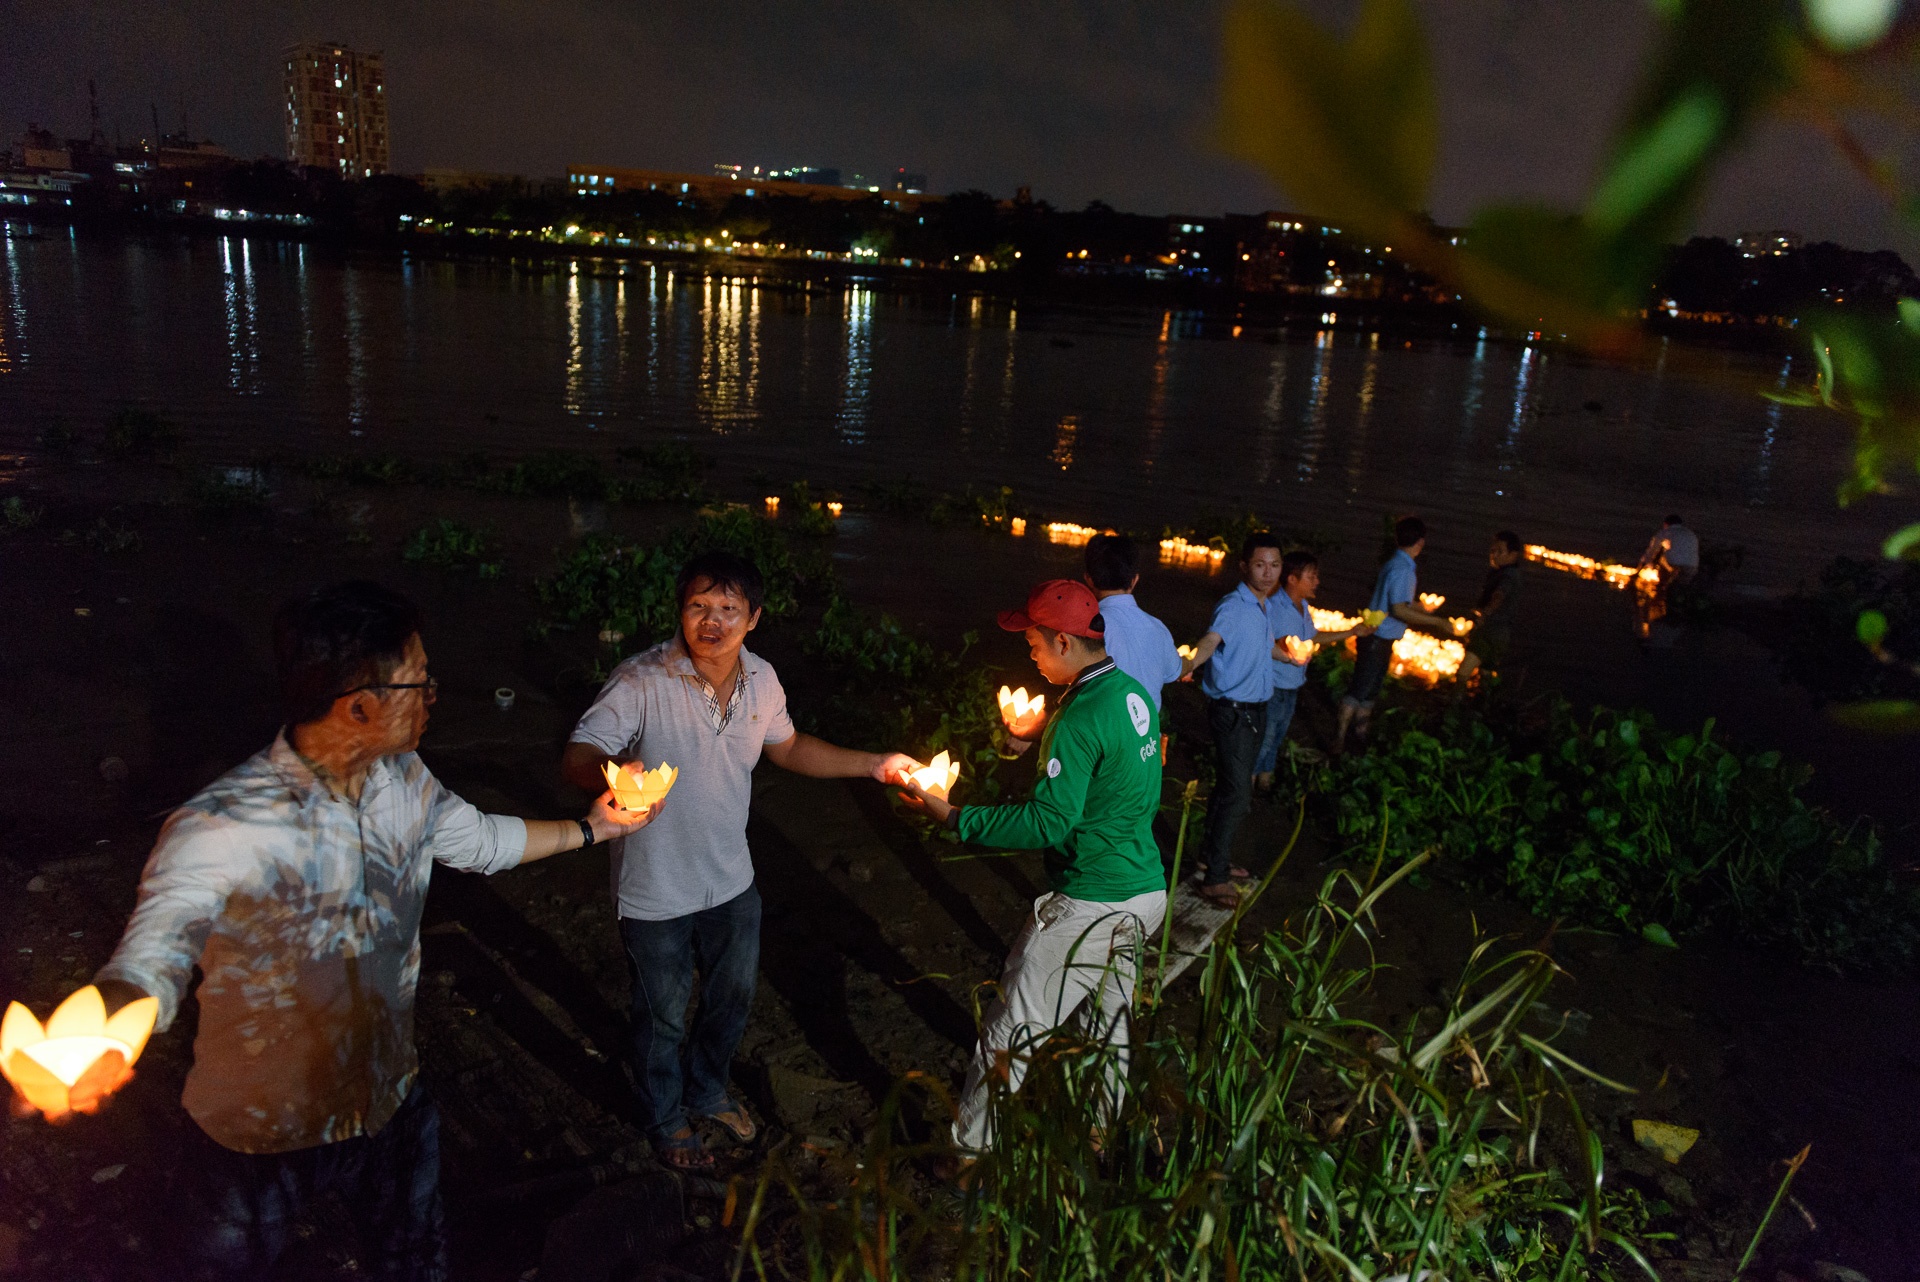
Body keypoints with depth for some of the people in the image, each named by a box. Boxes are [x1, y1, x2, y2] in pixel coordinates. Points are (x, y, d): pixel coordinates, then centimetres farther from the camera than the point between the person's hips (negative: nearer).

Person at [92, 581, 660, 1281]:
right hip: (264, 1133, -5)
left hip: (391, 1098, 5)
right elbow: (151, 953, -46)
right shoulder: (221, 829, -33)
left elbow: (478, 839, 10)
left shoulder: (403, 780, -9)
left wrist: (590, 827, 12)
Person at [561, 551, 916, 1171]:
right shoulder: (641, 683, -26)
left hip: (731, 881, 5)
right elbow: (577, 757, -31)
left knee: (733, 998, 25)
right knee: (663, 1015, 17)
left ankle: (707, 1091, 56)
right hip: (656, 893, -5)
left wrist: (874, 764, 3)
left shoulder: (761, 679, -7)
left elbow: (788, 748, 10)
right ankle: (665, 1116, 48)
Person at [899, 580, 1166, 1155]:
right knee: (1109, 1022, 25)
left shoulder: (1080, 721, -22)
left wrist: (955, 817, -18)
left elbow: (1048, 824, -23)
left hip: (1090, 907, -9)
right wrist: (1036, 738, 22)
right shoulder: (1132, 692, 4)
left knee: (1010, 1034, 3)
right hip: (1146, 892, 9)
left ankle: (971, 1155, 16)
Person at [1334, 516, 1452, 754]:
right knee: (1360, 688, -3)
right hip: (1377, 639, -10)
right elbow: (1399, 610, -26)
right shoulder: (1401, 569, -22)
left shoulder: (1397, 564, 9)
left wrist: (1436, 620, 23)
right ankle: (1339, 739, 3)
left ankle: (1361, 731, 33)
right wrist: (1436, 621, -22)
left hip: (1381, 639, 10)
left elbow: (1408, 603, 19)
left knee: (1371, 688, 20)